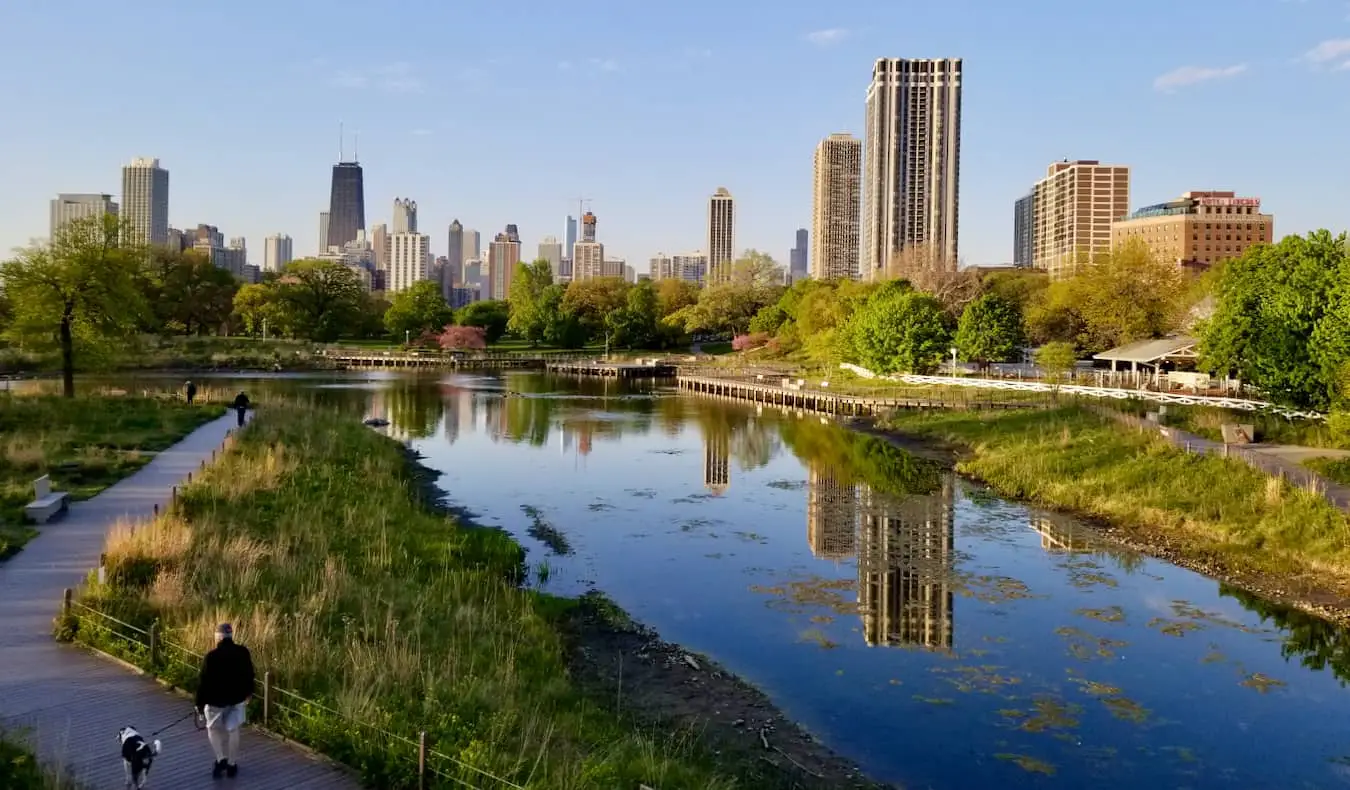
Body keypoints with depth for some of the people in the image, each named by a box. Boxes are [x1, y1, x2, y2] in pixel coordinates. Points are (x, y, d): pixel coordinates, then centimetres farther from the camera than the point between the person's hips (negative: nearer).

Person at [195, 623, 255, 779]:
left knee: (213, 729, 20)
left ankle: (221, 759, 7)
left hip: (216, 700, -3)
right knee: (233, 731, 16)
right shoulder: (243, 652, -8)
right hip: (237, 698, 3)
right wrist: (248, 693, 20)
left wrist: (200, 704, -2)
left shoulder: (211, 657, -20)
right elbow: (249, 675, 5)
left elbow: (203, 682, -14)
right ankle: (232, 765, 22)